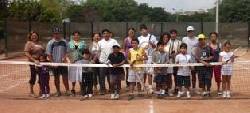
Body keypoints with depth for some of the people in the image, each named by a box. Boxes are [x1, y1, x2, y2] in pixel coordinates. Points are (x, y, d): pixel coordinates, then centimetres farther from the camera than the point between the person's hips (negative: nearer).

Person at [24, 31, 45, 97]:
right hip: (33, 63, -6)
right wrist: (34, 60, -22)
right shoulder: (29, 43, -5)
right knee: (33, 77, 2)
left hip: (41, 62, 6)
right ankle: (31, 92, 16)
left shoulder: (39, 43, 14)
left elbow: (44, 51, 21)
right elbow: (27, 54, -14)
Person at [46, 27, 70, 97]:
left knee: (65, 77, 2)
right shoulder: (50, 43, -4)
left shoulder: (64, 41, 4)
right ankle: (58, 91, 17)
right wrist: (52, 63, -11)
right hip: (55, 63, -1)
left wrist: (64, 57, -10)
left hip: (63, 63, 1)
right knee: (56, 77, 8)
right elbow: (48, 54, -5)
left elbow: (66, 51, 8)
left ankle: (67, 90, 10)